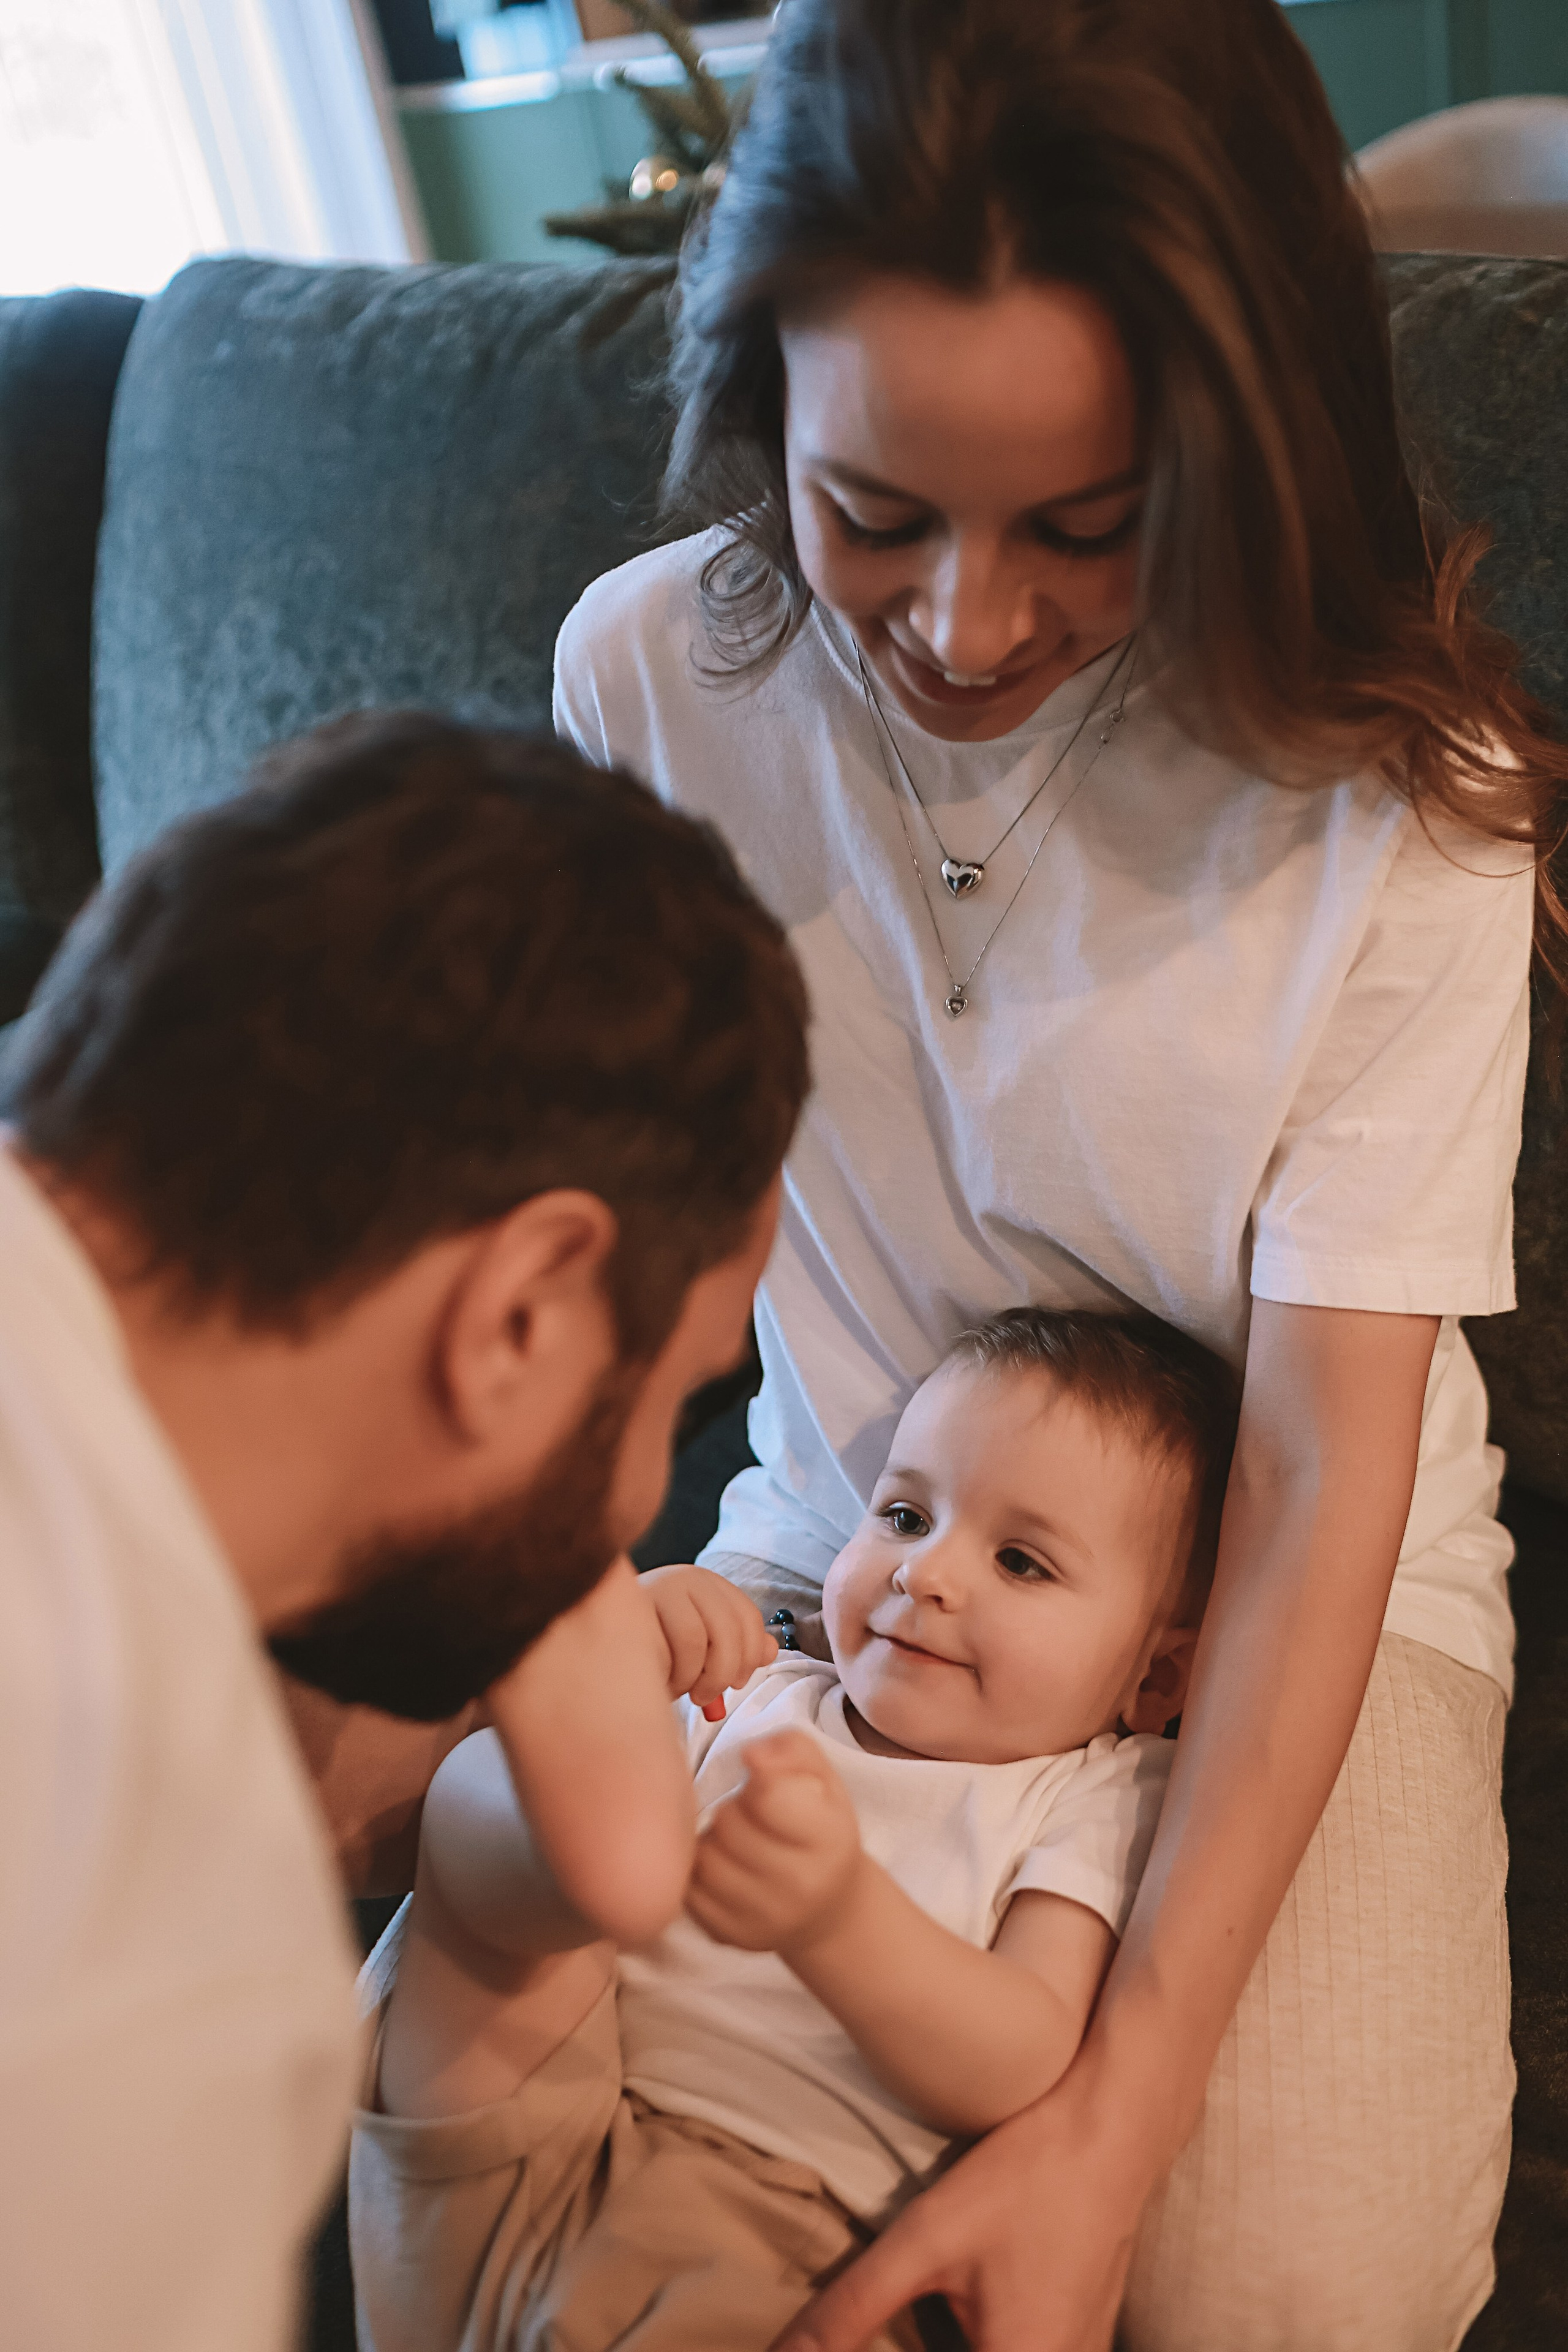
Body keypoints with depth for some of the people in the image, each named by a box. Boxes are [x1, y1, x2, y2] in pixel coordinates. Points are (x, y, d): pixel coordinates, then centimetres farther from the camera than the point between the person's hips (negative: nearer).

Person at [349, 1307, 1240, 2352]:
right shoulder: (761, 1695, 19)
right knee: (482, 1784, -15)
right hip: (504, 2160, 4)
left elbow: (1019, 2071, -10)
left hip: (761, 2245, -3)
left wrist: (839, 1916, -31)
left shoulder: (1094, 1802, 7)